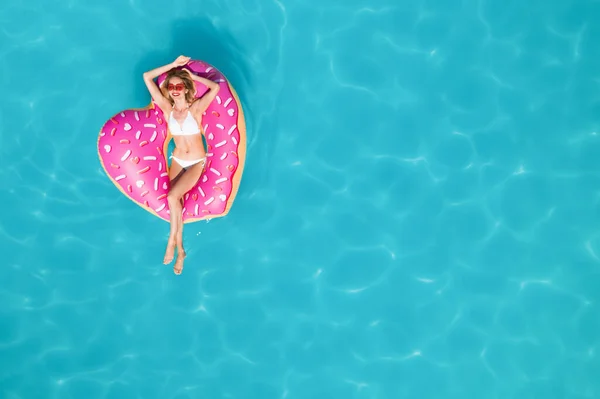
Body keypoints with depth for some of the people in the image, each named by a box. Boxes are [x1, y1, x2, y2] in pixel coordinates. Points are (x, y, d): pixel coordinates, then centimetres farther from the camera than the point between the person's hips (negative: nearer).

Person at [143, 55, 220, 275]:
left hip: (197, 163, -4)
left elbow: (216, 87, -29)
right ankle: (180, 251, 8)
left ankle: (171, 239, -3)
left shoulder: (195, 108, -14)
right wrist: (173, 65, -10)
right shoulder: (167, 108, -6)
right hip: (177, 161, 4)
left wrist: (191, 75, -17)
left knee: (172, 197, -22)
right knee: (176, 204, -4)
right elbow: (147, 77, -8)